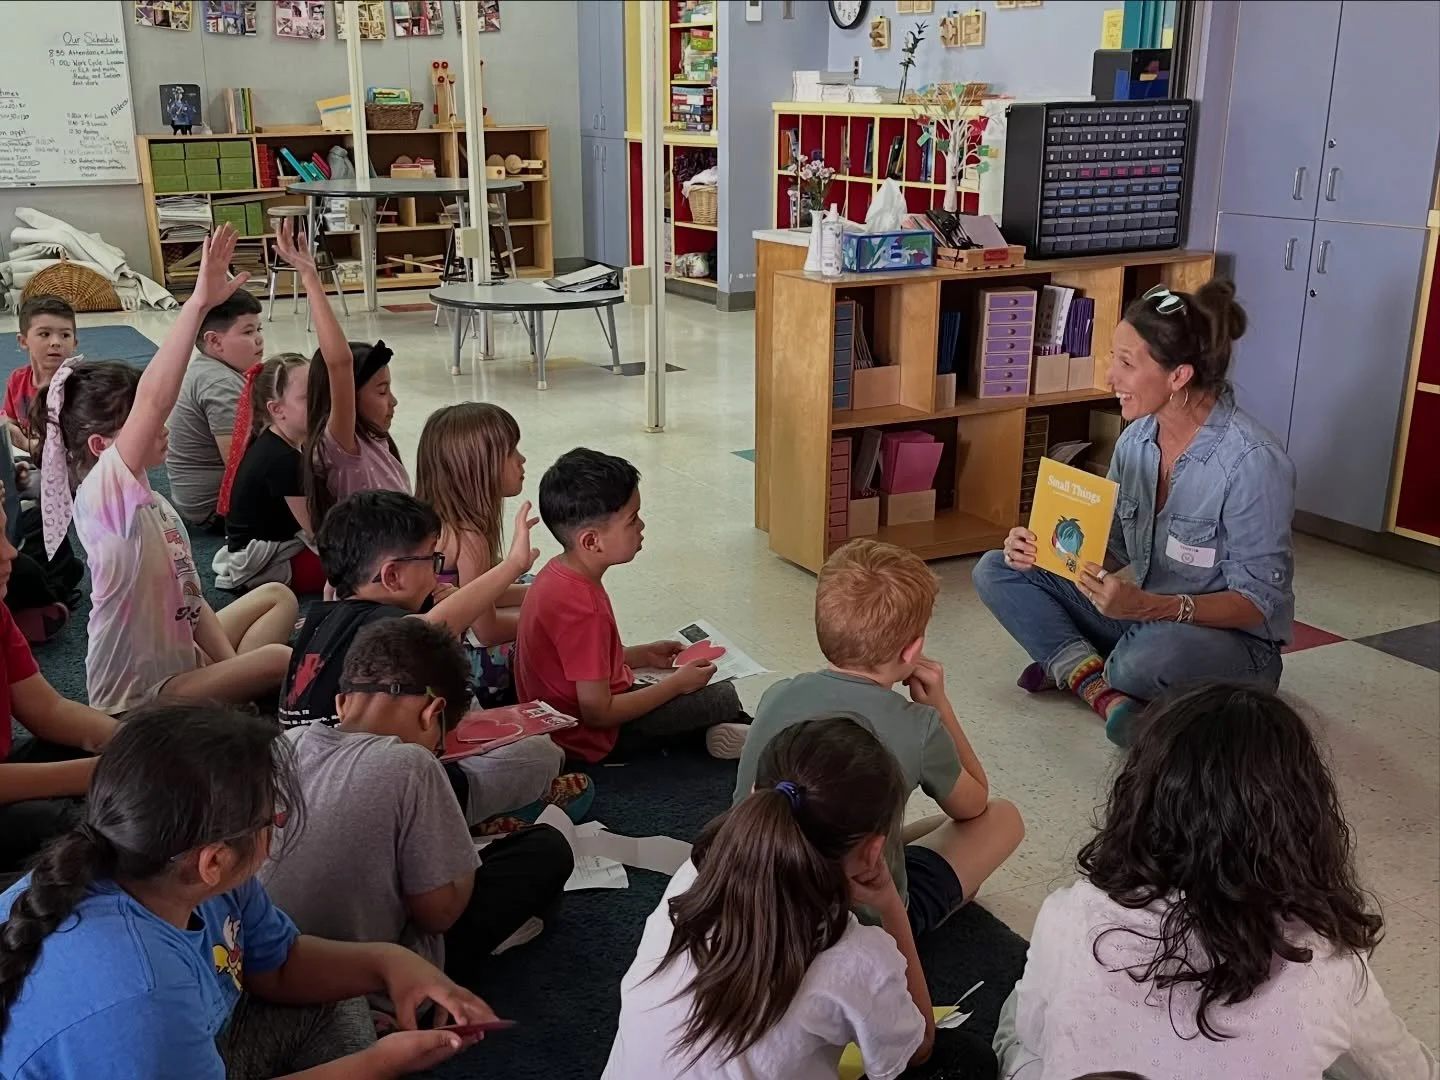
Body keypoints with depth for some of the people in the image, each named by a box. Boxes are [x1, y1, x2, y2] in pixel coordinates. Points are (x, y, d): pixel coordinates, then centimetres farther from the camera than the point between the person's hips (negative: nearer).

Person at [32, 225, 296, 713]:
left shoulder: (151, 504, 6)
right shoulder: (101, 498, -22)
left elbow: (189, 601, 8)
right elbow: (152, 398, -38)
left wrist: (233, 671, -3)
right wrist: (199, 304, -41)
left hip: (177, 661, 10)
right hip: (137, 696, -10)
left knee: (277, 596, 17)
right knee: (280, 660, -23)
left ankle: (234, 701, 5)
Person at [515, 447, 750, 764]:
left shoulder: (558, 572, -2)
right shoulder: (583, 609, -31)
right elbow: (598, 713, -27)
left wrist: (644, 655, 7)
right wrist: (676, 683, -18)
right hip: (590, 738, -10)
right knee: (724, 698, -8)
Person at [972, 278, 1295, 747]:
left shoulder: (1253, 462, -25)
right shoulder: (1138, 437, -3)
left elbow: (1257, 602, -23)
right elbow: (1112, 546, 6)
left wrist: (1149, 606, -37)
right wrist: (1044, 549, -15)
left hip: (1234, 642, -7)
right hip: (1143, 616, 7)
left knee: (1154, 653, -41)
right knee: (996, 571, -1)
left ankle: (1075, 666, -7)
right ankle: (1100, 686, -17)